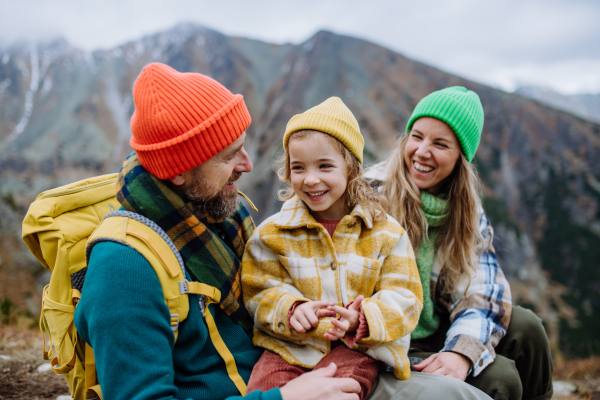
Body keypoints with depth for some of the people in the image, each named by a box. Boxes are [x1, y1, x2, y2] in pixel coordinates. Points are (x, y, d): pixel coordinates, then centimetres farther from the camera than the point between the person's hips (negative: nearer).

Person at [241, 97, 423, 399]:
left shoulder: (385, 232, 2)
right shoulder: (272, 233, 5)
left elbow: (403, 297, 0)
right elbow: (260, 291, 5)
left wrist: (361, 320, -20)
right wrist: (292, 310, -18)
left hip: (357, 347, -1)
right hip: (290, 345, 1)